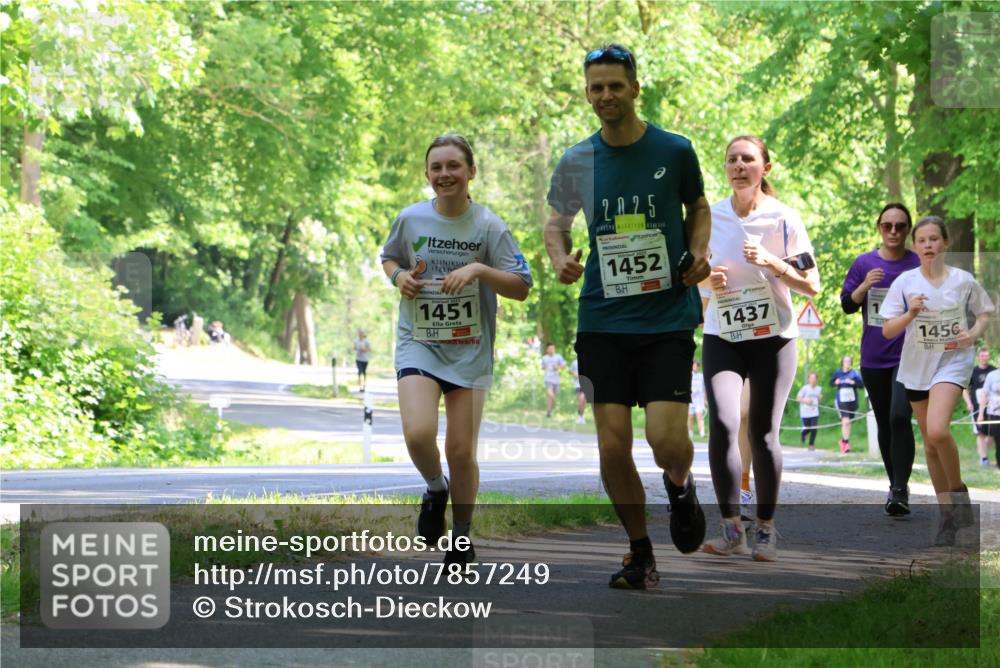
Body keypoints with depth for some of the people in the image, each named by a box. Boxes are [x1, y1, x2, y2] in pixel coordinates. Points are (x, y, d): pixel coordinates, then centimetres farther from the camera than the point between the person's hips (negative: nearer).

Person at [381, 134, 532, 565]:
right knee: (418, 434, -22)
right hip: (418, 342, 1)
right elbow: (389, 258, 18)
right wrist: (398, 276, -4)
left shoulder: (488, 226, -6)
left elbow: (521, 288, -6)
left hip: (470, 350, 0)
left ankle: (462, 535, 24)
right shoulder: (410, 219, -1)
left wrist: (479, 270, -22)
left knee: (462, 451, 1)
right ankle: (435, 490, 13)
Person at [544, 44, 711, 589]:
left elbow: (699, 206, 16)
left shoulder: (674, 151, -1)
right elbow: (556, 222, 17)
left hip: (668, 317, -2)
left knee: (667, 442, -14)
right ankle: (640, 553, 17)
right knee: (613, 447, -3)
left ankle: (680, 486, 23)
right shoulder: (577, 161, 3)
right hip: (603, 320, 2)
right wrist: (561, 260, -4)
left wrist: (698, 252, -3)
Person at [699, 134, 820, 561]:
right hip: (721, 337, 1)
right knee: (722, 424, -17)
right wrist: (706, 278, -8)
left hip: (773, 337, -1)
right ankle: (731, 529, -9)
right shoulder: (708, 217, 1)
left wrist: (771, 263, -20)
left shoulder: (783, 218, -5)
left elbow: (812, 286, -5)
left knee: (763, 433, -1)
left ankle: (765, 530, 14)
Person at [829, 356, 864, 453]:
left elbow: (862, 384, -9)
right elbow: (831, 382, 14)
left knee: (848, 422, 14)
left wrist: (853, 382, -23)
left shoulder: (854, 373, -3)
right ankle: (846, 443, -13)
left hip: (852, 400, 1)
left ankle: (844, 440, 33)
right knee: (845, 421, -16)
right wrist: (836, 382, -7)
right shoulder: (838, 373, 1)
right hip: (842, 400, -1)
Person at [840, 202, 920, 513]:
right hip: (873, 359, 3)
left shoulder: (920, 265, -2)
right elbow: (847, 304, 4)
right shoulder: (864, 263, 4)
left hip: (908, 357, -3)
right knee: (884, 424, 11)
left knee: (899, 417, -20)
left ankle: (900, 490, -19)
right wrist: (865, 286, -13)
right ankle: (896, 485, 25)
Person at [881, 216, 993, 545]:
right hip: (917, 366, 3)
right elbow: (887, 331, -5)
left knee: (938, 430, -25)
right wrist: (911, 314, -23)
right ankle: (947, 515, 20)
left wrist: (973, 334, -10)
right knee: (931, 443, 9)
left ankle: (958, 491, -2)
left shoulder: (963, 280, -6)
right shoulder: (905, 282, -4)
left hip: (953, 361, -3)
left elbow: (984, 313, 10)